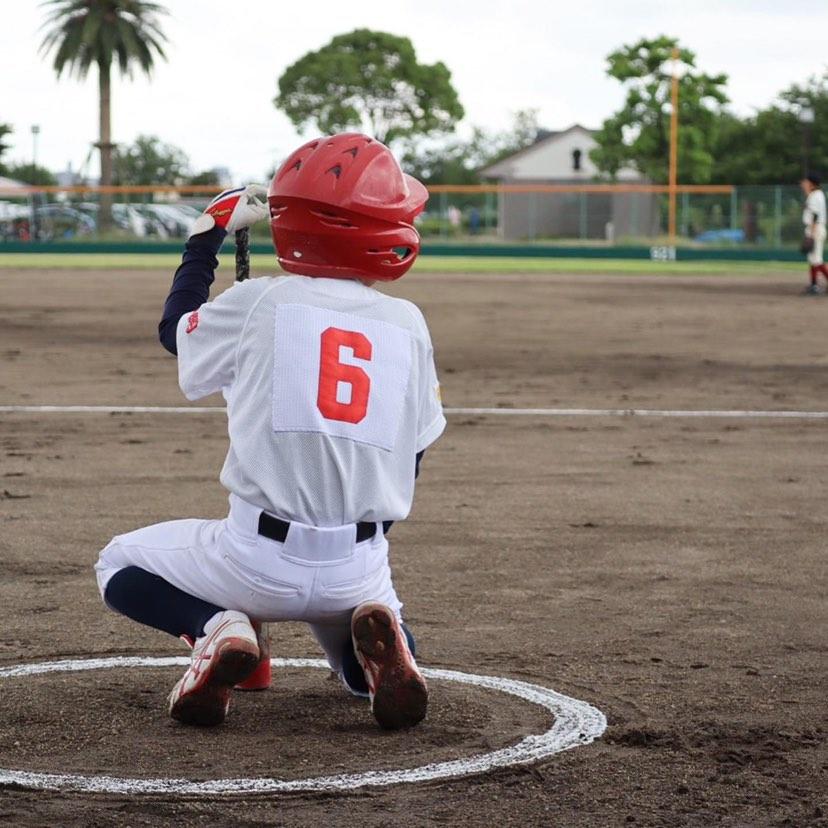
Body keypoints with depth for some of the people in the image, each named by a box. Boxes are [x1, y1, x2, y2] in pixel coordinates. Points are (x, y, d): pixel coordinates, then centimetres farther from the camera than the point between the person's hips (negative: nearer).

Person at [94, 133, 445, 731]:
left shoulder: (259, 302, -4)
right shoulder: (408, 324, 3)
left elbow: (176, 331, 18)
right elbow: (413, 455, 9)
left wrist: (209, 235, 30)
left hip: (259, 560, -2)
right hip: (360, 567, 2)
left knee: (120, 567, 23)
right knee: (377, 668, 31)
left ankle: (218, 626, -6)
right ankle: (377, 632, -5)